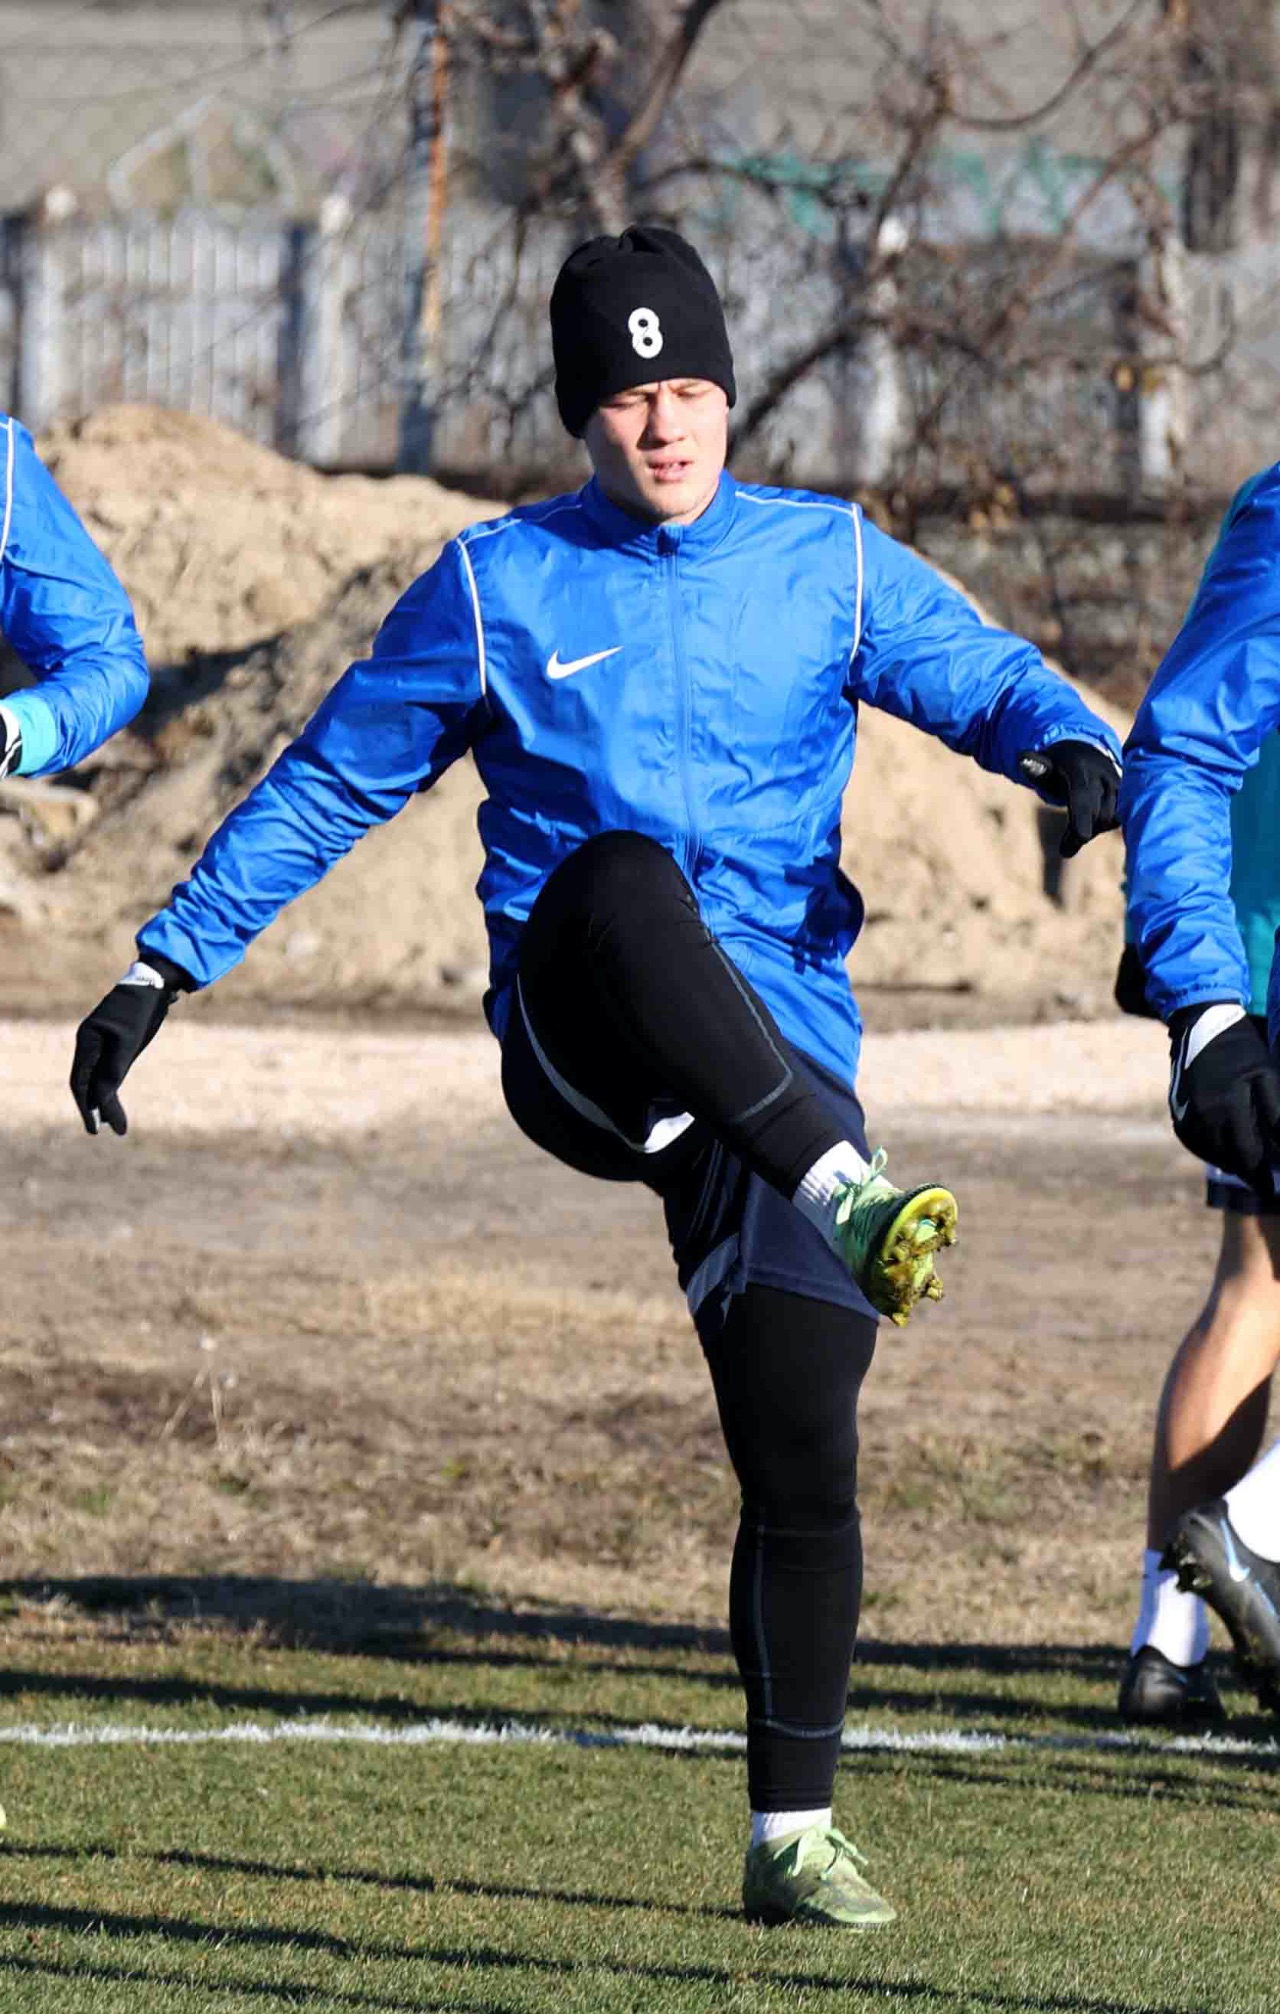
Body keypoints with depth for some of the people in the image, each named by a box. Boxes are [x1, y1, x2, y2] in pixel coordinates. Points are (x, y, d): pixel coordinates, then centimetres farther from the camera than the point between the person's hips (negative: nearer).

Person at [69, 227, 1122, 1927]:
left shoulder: (829, 563, 11)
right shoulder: (496, 589, 10)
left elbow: (977, 675, -4)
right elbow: (327, 787, 15)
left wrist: (1067, 744, -28)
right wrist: (163, 969, 11)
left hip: (780, 1064, 1)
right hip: (572, 1056, -1)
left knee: (805, 1460, -6)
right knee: (626, 876, -37)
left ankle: (794, 1835, 7)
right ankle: (855, 1203, -49)